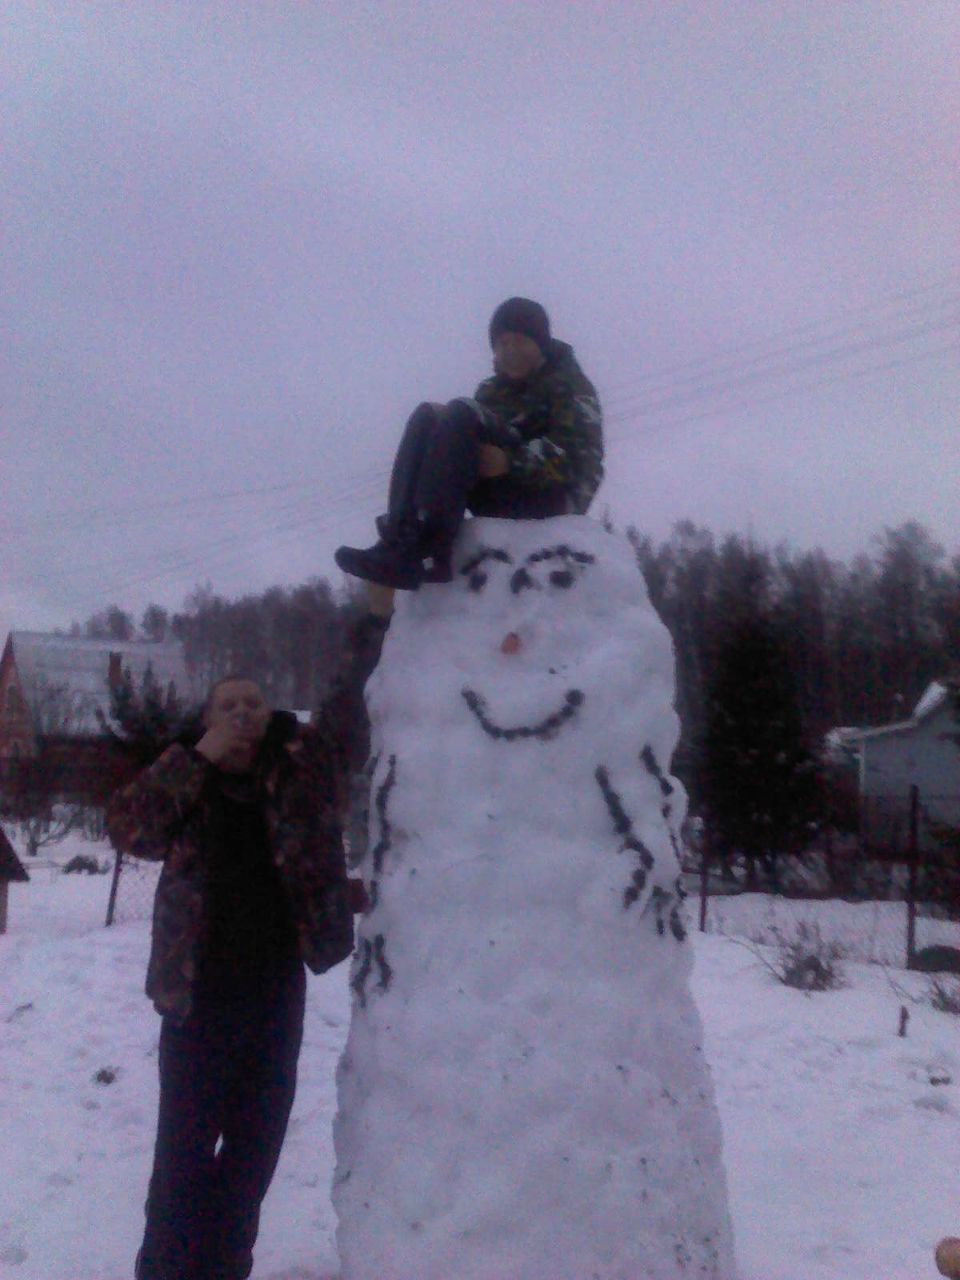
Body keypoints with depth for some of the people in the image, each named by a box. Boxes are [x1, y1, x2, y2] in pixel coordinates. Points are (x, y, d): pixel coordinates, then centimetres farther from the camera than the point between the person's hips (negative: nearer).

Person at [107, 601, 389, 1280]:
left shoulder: (301, 767, 1)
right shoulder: (185, 785, 3)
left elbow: (356, 709, -7)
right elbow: (124, 826, -12)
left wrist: (377, 621, -17)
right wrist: (199, 756, -16)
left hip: (277, 994, 2)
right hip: (199, 995, -1)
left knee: (256, 1147, 14)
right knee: (185, 1148, 5)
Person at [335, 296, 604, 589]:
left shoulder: (567, 384, 7)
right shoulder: (492, 391, 25)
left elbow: (578, 454, -10)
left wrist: (511, 461, -25)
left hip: (551, 496, -6)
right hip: (499, 499, 6)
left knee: (459, 415, -24)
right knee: (427, 418, -12)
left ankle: (426, 550, -41)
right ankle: (403, 540, -35)